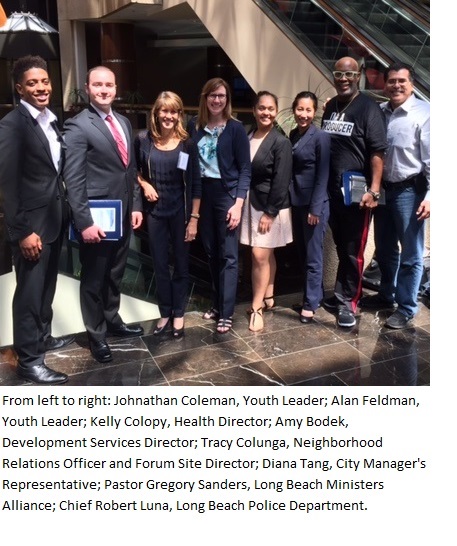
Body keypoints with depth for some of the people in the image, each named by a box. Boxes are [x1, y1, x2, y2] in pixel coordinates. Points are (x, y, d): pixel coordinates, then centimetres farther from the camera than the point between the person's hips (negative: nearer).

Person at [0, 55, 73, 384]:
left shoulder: (52, 120, 11)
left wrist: (65, 212, 8)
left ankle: (42, 337, 36)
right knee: (30, 290, 1)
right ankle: (29, 359, 12)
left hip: (56, 218, 8)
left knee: (47, 285, 19)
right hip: (32, 223, -8)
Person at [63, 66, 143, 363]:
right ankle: (96, 335, 23)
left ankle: (112, 319, 38)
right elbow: (73, 179, -16)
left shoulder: (124, 122, 12)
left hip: (123, 215, 7)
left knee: (115, 274, 20)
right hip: (96, 218, -7)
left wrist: (136, 205, 9)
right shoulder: (78, 126, -11)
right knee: (94, 279, 8)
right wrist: (84, 221, -21)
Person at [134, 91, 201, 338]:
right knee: (160, 265, 9)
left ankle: (178, 314, 25)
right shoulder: (143, 140, -3)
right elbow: (134, 170, 13)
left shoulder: (187, 144, -5)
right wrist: (144, 184, -8)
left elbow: (195, 184, -4)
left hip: (181, 212, -1)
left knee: (181, 264, 10)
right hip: (155, 212, 1)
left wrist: (194, 218, -8)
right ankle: (165, 313, 25)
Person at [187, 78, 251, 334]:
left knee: (228, 255, -1)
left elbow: (245, 169, -6)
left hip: (227, 193, -4)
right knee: (211, 252, 11)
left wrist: (238, 203, -14)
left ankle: (227, 313, 5)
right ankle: (218, 302, 25)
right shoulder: (194, 125, 5)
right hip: (202, 193, 4)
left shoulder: (235, 128, -5)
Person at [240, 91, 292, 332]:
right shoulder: (246, 137, 7)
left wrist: (270, 213, -17)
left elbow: (281, 181, -14)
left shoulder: (281, 142, -10)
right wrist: (240, 204, 4)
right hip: (250, 203, 5)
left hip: (270, 206, -5)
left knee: (260, 255, -7)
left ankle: (256, 307, 3)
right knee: (266, 254, 15)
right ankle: (268, 296, 30)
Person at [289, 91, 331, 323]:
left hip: (314, 203, -7)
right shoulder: (292, 135, 10)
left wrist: (315, 208, -16)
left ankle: (310, 303, 9)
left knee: (313, 257, 0)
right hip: (295, 202, 7)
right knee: (302, 254, 13)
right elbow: (289, 170, 12)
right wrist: (288, 200, 7)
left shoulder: (321, 137, -9)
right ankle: (316, 294, 28)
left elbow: (322, 176, -12)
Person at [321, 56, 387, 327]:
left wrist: (374, 190, -20)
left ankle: (348, 300, 13)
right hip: (331, 190, 6)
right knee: (340, 246, 16)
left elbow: (378, 152, -13)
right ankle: (343, 293, 30)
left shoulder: (369, 108, -7)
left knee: (353, 250, 1)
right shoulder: (330, 107, 12)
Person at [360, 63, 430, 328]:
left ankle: (407, 308, 19)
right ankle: (386, 295, 38)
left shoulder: (424, 113, -9)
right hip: (383, 188, 6)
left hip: (409, 190, -6)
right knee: (384, 249, 19)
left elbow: (432, 158, -13)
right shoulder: (379, 112, 6)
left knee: (411, 254, 5)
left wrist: (430, 195, -17)